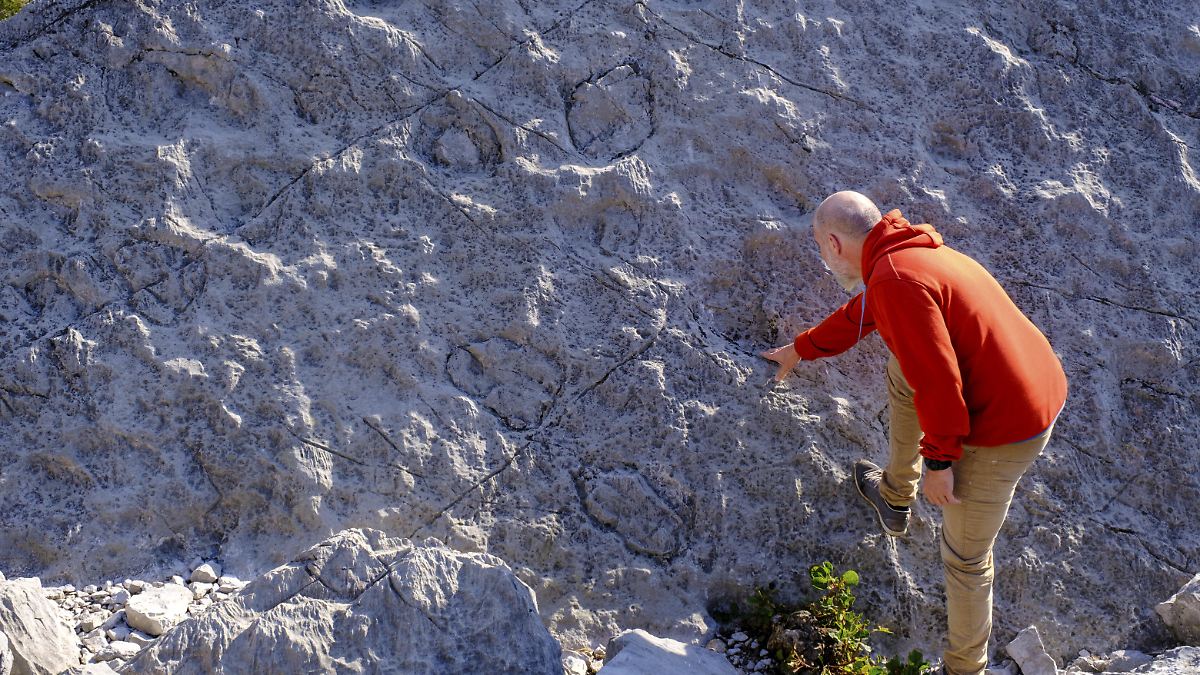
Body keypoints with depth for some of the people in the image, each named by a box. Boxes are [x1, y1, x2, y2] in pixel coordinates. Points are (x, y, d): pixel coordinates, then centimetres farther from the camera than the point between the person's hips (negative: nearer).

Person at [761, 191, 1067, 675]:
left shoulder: (894, 277, -22)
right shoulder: (912, 254, 11)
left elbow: (936, 378, -25)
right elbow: (858, 316, 29)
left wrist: (938, 459, -14)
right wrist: (800, 349, 42)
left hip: (1002, 433, -10)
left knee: (965, 555, 4)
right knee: (900, 371, 27)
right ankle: (895, 497, 41)